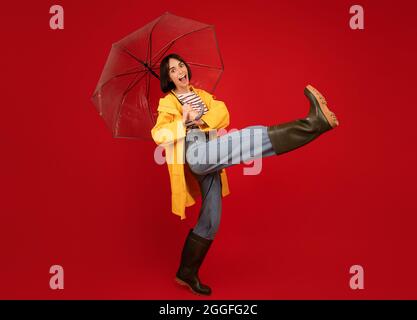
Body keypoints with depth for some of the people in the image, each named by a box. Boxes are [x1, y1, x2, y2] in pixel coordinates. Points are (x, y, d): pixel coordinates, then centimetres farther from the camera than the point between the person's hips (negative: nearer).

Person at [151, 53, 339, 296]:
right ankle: (314, 121, -35)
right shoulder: (168, 103, 10)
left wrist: (201, 120, -14)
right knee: (250, 136, -27)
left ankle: (187, 273, 21)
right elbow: (158, 134, -9)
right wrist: (184, 123, -24)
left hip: (211, 161, 6)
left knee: (210, 222, 8)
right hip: (195, 153, -6)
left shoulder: (201, 94, 25)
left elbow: (221, 112, 4)